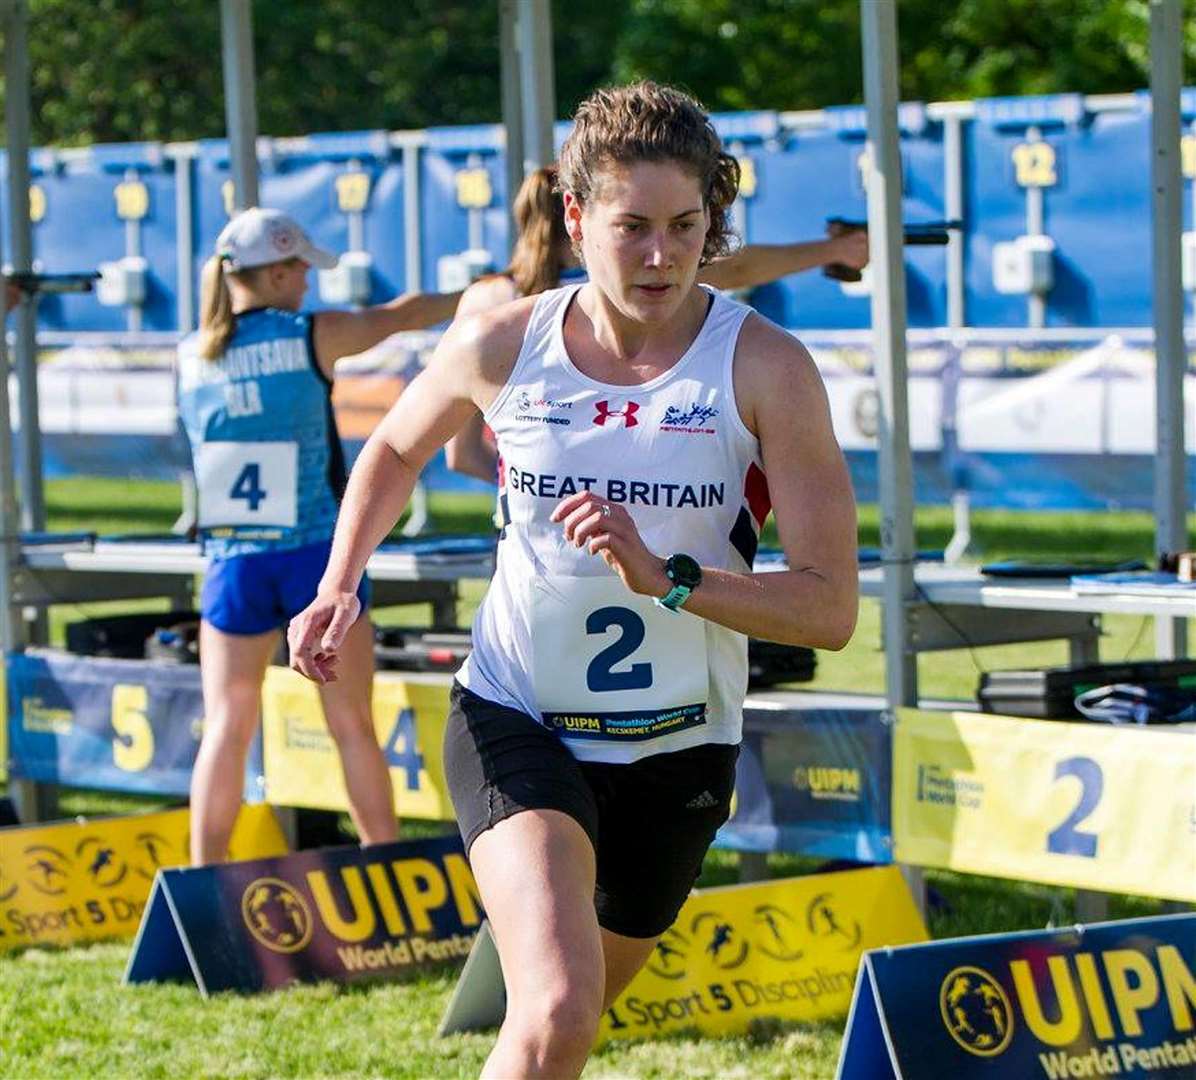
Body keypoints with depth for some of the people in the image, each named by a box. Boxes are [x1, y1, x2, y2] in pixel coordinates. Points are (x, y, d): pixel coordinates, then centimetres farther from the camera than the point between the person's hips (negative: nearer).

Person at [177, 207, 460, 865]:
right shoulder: (313, 339, -7)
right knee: (352, 728, 7)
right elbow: (401, 315, 6)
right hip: (316, 556, -2)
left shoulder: (190, 358, 1)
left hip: (233, 562, 2)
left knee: (225, 730, 4)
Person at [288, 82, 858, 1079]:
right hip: (513, 726, -1)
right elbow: (396, 449, 17)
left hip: (679, 748, 1)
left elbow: (830, 609, -18)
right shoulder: (501, 346, -8)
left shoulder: (764, 368, -14)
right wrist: (339, 586, 1)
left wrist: (665, 577, -31)